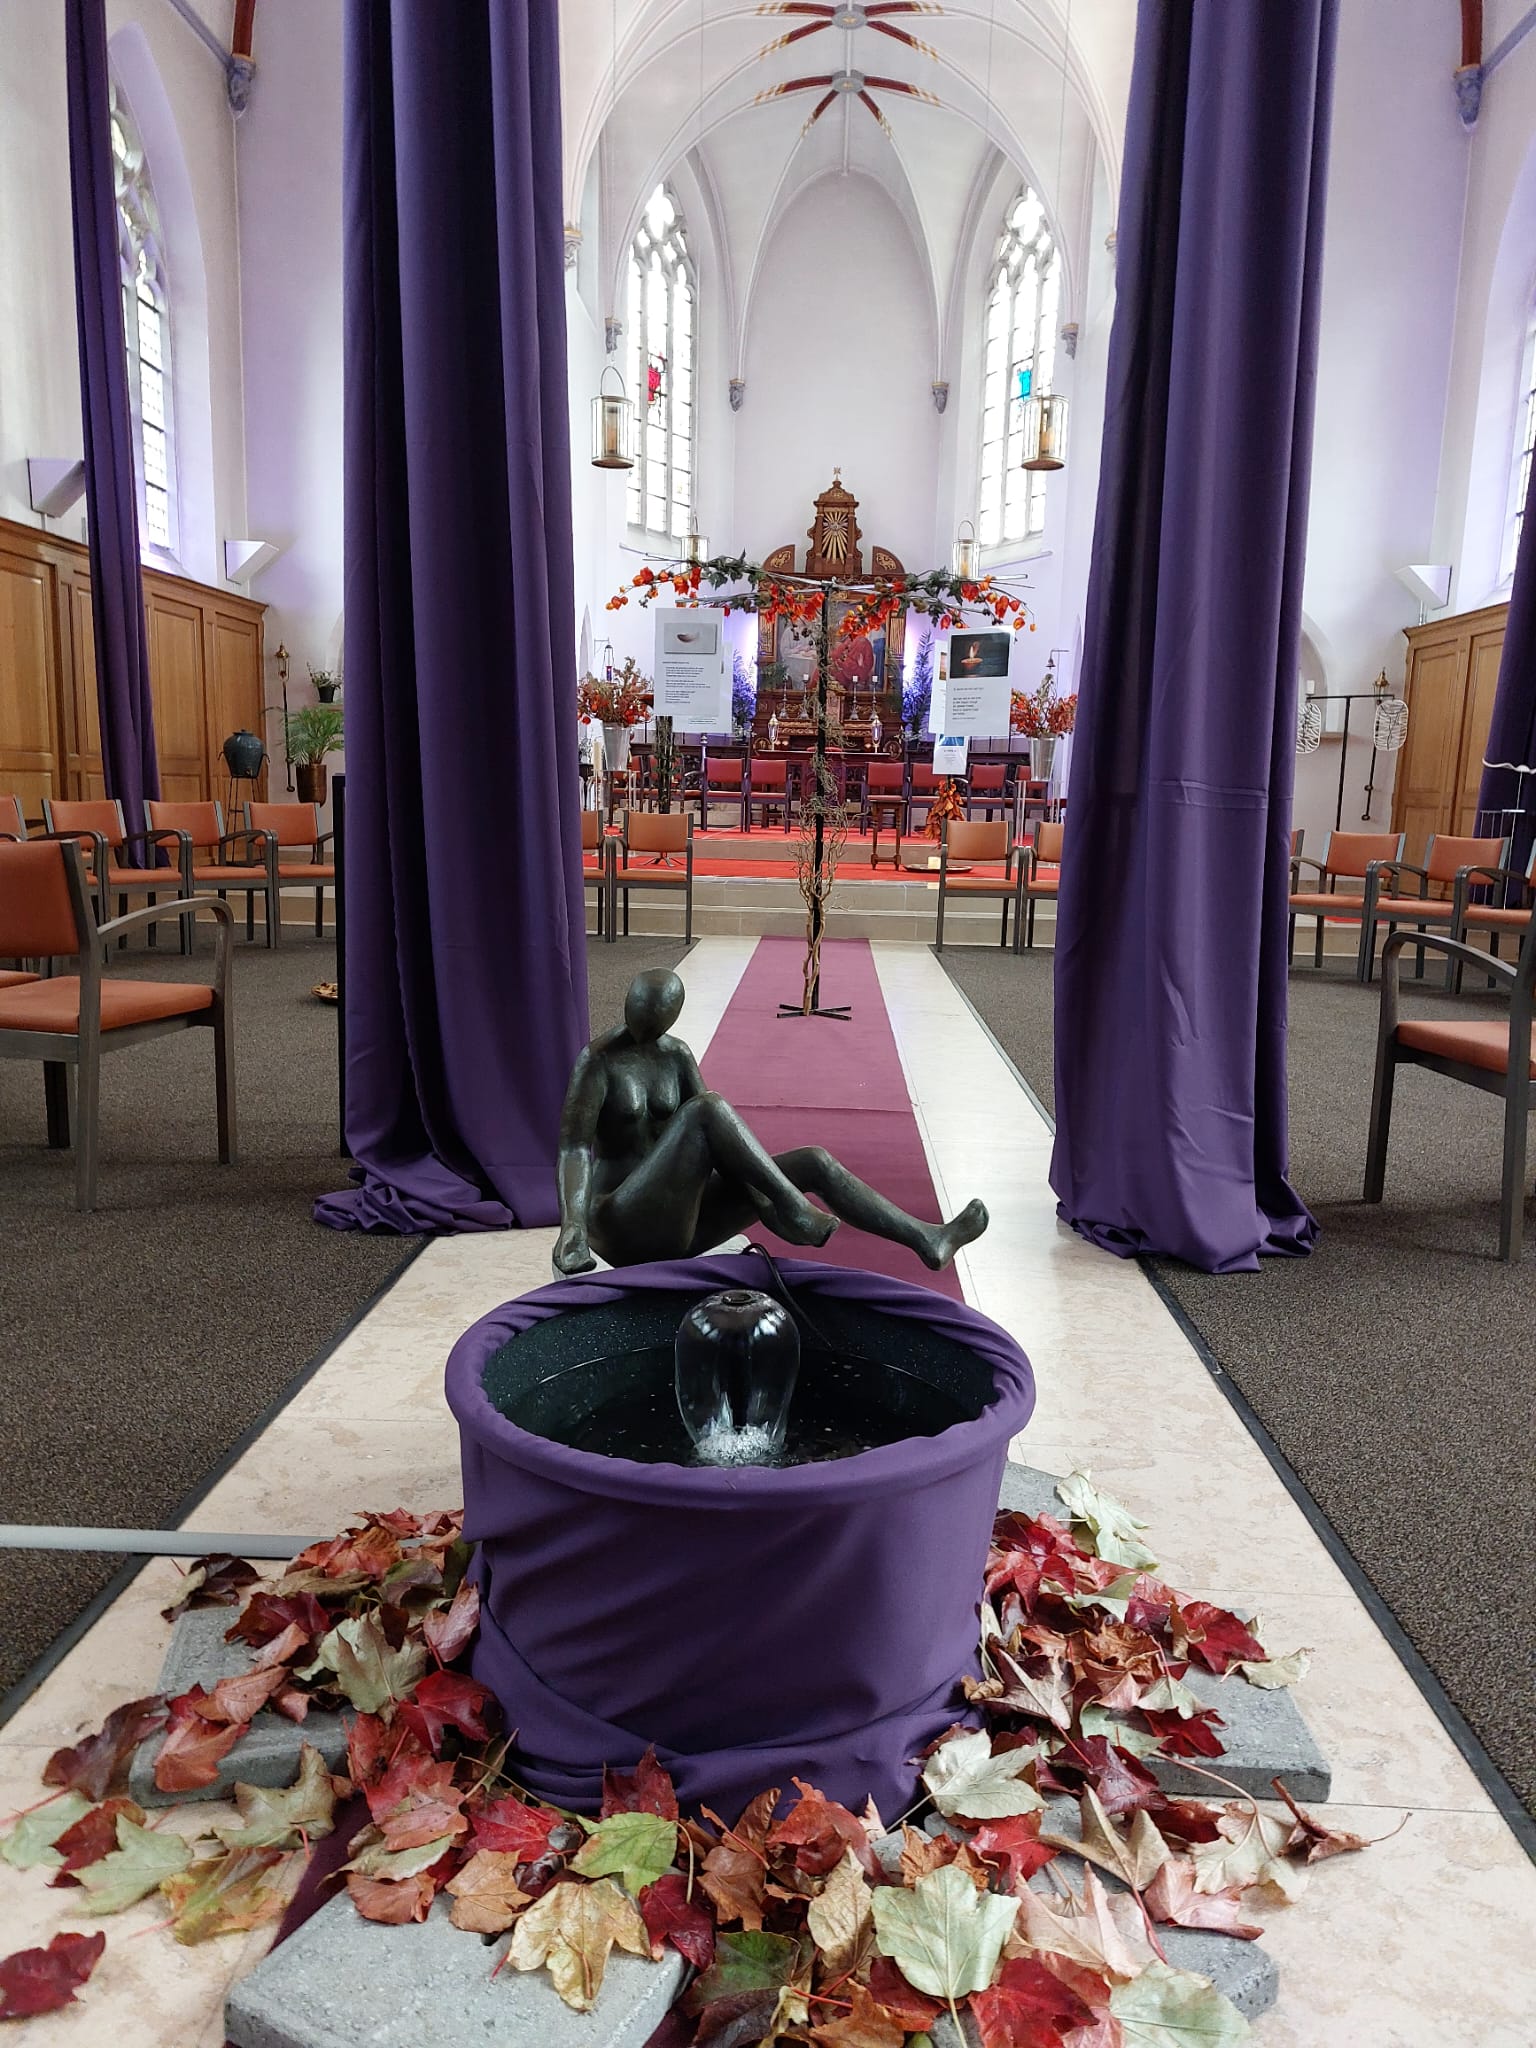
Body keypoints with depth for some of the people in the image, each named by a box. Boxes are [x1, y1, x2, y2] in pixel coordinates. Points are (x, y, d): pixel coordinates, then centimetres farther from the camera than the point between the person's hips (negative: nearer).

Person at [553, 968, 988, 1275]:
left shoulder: (676, 1055, 7)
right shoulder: (595, 1059, -15)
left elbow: (717, 1133, 0)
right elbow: (573, 1147, -26)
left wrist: (762, 1203, -14)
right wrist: (572, 1227, -43)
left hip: (679, 1221, 7)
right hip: (627, 1230, -7)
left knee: (814, 1161, -3)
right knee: (707, 1107, -31)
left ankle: (926, 1240, -4)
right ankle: (791, 1205, -29)